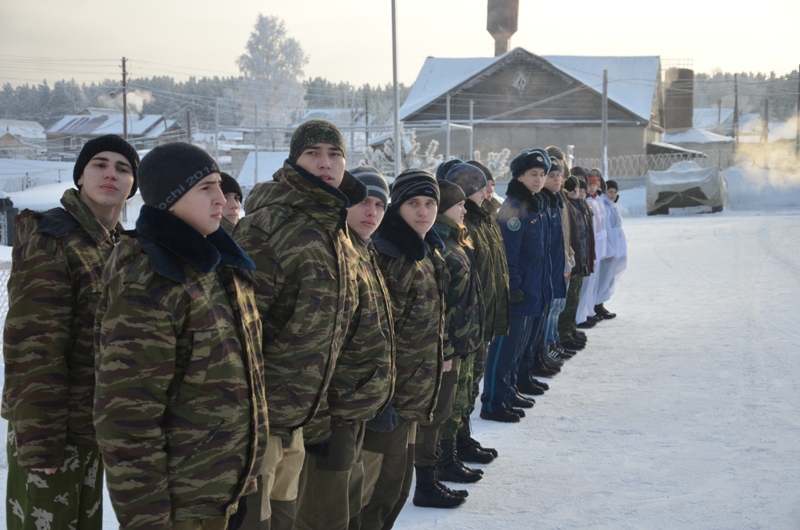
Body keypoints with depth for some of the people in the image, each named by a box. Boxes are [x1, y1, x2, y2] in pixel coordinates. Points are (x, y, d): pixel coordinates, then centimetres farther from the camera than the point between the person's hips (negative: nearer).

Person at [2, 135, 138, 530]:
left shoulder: (122, 247, 10)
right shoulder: (50, 241, -15)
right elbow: (32, 349, -20)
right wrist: (39, 442, -23)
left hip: (95, 425, 8)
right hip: (53, 429, -8)